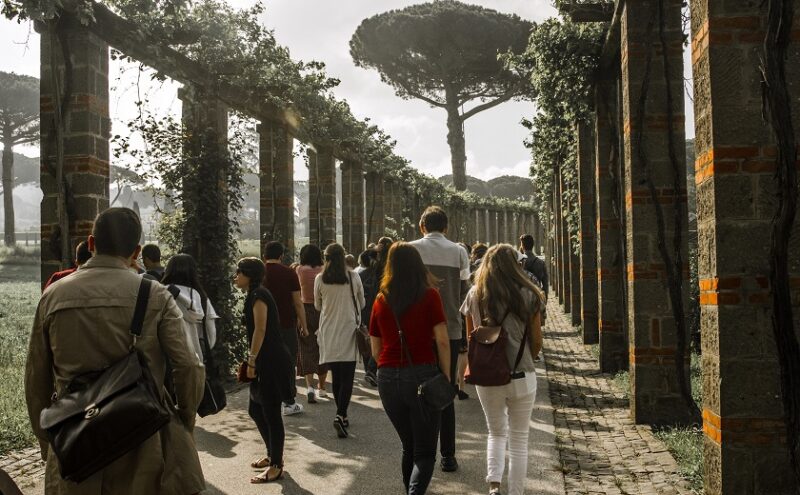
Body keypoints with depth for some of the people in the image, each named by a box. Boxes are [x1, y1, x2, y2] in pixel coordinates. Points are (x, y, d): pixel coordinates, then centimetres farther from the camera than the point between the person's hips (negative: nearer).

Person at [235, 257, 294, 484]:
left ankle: (276, 466, 6)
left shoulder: (258, 295, -13)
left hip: (272, 362, -10)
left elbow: (260, 330, -18)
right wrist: (253, 360, 18)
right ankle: (272, 454, 31)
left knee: (271, 413, -3)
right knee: (255, 410, 17)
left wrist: (251, 360, -17)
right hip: (266, 362, 10)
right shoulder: (254, 295, 17)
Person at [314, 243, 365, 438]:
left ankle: (342, 415, 23)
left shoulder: (320, 280, -3)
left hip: (328, 332, 2)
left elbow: (317, 306, 10)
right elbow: (361, 304, 9)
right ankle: (340, 415, -18)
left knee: (336, 377, 14)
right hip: (348, 331, -2)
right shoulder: (353, 278, -5)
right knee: (347, 378, -2)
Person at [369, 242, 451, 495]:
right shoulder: (429, 295, -3)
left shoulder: (381, 300, 6)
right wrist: (447, 375, -1)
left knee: (409, 447, 21)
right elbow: (442, 340, -9)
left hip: (387, 379, 4)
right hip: (421, 375, -3)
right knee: (425, 452, 3)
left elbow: (375, 349, 10)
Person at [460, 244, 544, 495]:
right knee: (518, 439, 12)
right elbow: (536, 341, -1)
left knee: (496, 433, 21)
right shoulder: (527, 295, -7)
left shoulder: (475, 295, -1)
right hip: (521, 377, -2)